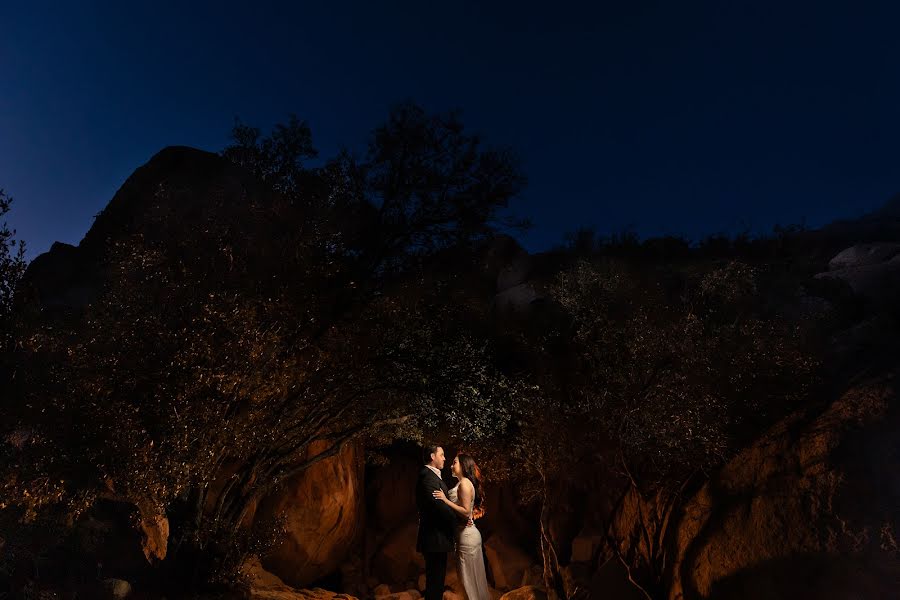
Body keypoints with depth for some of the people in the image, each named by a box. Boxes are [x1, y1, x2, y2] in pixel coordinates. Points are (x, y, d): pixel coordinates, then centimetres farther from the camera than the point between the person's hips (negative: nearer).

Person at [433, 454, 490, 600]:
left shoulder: (464, 483, -14)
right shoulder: (464, 483, 14)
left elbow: (466, 512, -21)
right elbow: (463, 511, 12)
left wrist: (445, 500, -21)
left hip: (467, 536, -9)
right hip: (466, 534, 9)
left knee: (469, 577, 0)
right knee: (473, 577, 15)